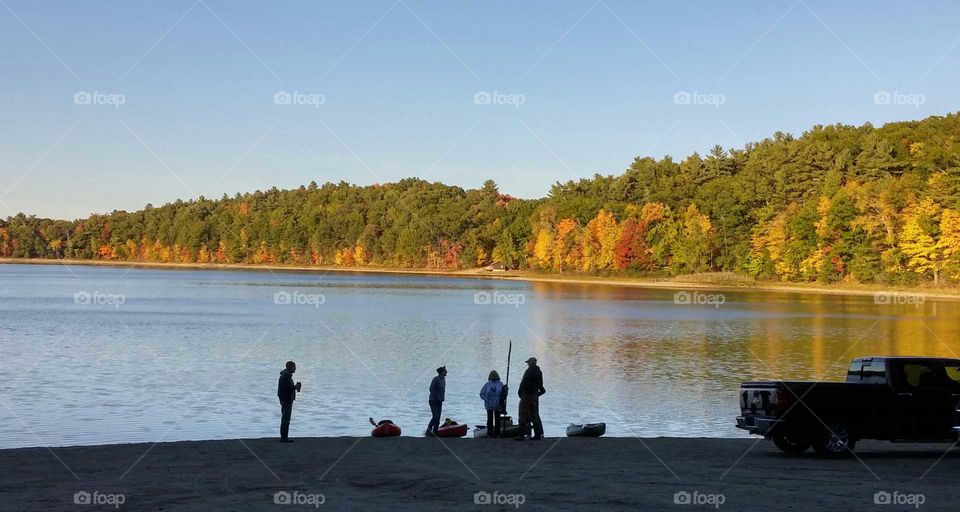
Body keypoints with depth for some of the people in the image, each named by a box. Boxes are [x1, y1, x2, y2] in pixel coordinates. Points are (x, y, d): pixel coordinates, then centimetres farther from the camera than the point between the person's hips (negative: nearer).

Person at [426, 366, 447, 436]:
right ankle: (429, 430, -4)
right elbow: (431, 389, -19)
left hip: (439, 402, 8)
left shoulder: (443, 380, 10)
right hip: (433, 401, -8)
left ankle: (435, 432, 9)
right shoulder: (436, 379, -14)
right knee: (435, 416, -15)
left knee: (438, 418, 5)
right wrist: (437, 397, -17)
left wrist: (442, 398, 8)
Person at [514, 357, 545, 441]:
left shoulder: (529, 372, -14)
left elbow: (523, 384, -15)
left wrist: (520, 393, -3)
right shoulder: (539, 372, 10)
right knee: (534, 416, 11)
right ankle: (538, 435, 8)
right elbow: (540, 385, 14)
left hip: (526, 395, -8)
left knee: (523, 416, -3)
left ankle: (521, 435, -5)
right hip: (535, 396, 8)